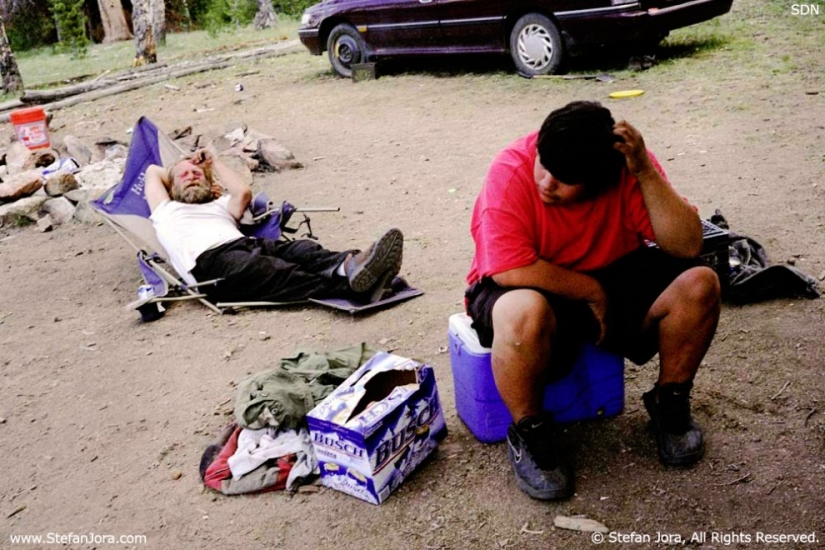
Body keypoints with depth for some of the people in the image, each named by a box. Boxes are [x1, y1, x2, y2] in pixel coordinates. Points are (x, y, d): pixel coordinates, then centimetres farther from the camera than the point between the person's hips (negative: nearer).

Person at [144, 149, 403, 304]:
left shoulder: (219, 206, 40)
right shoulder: (166, 212, 35)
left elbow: (244, 192, 19)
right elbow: (152, 170, 41)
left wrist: (214, 162, 35)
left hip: (246, 244, 6)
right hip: (209, 261, -5)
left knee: (301, 250, -29)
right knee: (277, 272, -36)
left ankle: (348, 267, -59)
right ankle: (351, 286, -61)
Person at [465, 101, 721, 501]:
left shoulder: (627, 167, -15)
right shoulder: (512, 172, -25)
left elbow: (687, 246, -20)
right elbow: (510, 269, -31)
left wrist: (645, 172, -30)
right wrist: (592, 292, -20)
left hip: (610, 278, 4)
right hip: (533, 290, -4)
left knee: (699, 284, -18)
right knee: (525, 314, -40)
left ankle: (669, 403, 8)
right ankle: (528, 434, -11)